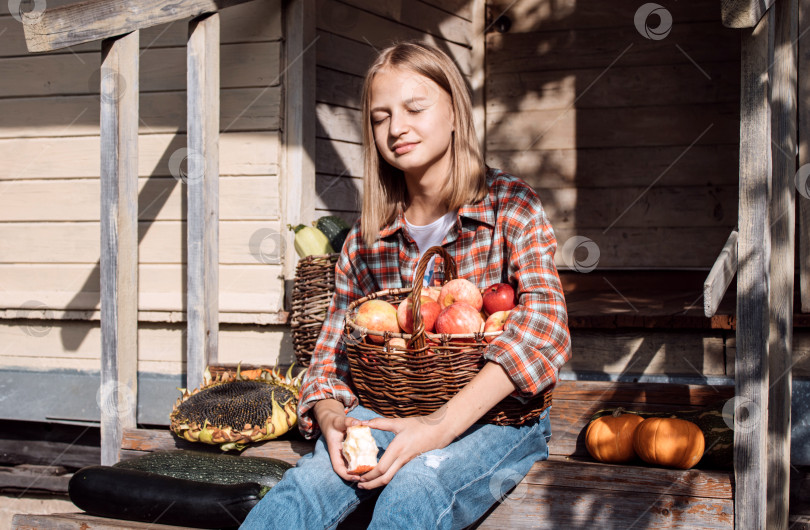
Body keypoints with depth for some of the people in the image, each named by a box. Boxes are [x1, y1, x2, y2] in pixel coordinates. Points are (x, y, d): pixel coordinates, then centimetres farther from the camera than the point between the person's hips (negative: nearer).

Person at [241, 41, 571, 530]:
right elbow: (335, 347, 9)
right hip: (395, 413, 3)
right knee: (306, 485, -28)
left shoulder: (512, 207, -6)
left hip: (498, 415, -3)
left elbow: (545, 325, -22)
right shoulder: (367, 235, 7)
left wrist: (442, 425, -33)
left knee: (415, 490, -36)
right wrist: (330, 418, -17)